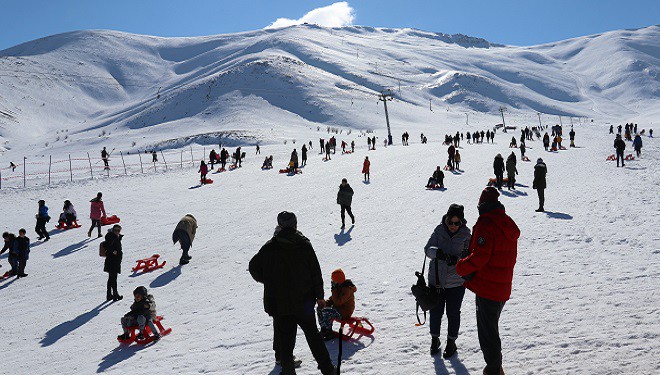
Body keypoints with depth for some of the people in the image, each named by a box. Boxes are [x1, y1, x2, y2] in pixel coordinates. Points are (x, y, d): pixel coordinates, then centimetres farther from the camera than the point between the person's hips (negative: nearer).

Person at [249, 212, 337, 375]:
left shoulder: (270, 247, -7)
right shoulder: (304, 244, -5)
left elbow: (254, 268, 0)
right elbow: (315, 272, -2)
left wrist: (268, 281, 17)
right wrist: (319, 295, 7)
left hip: (279, 303, -1)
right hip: (304, 301, 1)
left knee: (285, 336, 9)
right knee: (312, 334, 15)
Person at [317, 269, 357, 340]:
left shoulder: (347, 289, -23)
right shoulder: (339, 287, 8)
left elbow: (338, 302, -28)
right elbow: (332, 299, 16)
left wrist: (334, 290, -24)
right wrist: (325, 304, -2)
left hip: (345, 313, -10)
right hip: (338, 309, 10)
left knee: (326, 312, -30)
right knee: (319, 309, 4)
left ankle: (329, 333, -20)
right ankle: (323, 329, 9)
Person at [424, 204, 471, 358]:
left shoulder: (465, 234, -7)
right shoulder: (439, 230, -5)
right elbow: (428, 248, -11)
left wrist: (457, 259, -28)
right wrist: (437, 252, -33)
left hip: (456, 282, -1)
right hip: (436, 280, 1)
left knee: (453, 313, 10)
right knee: (435, 311, 13)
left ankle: (451, 342, 32)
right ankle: (435, 339, 36)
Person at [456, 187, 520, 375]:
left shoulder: (485, 223, -17)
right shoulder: (508, 224, 11)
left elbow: (480, 256, -24)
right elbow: (510, 258, 16)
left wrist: (461, 267, -7)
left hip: (487, 287, -9)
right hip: (503, 289, 9)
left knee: (487, 332, 3)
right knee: (492, 328, 23)